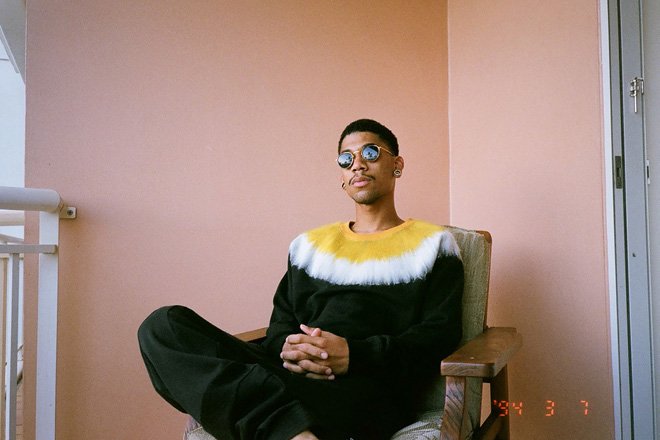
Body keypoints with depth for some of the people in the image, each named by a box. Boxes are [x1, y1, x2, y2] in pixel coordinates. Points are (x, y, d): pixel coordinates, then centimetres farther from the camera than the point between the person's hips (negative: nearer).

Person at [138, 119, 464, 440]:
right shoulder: (309, 245, 28)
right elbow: (281, 324, 20)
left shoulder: (432, 244, 15)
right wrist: (286, 348, -7)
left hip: (368, 384, -7)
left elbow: (440, 335, 2)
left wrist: (354, 354, -16)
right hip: (291, 373, 8)